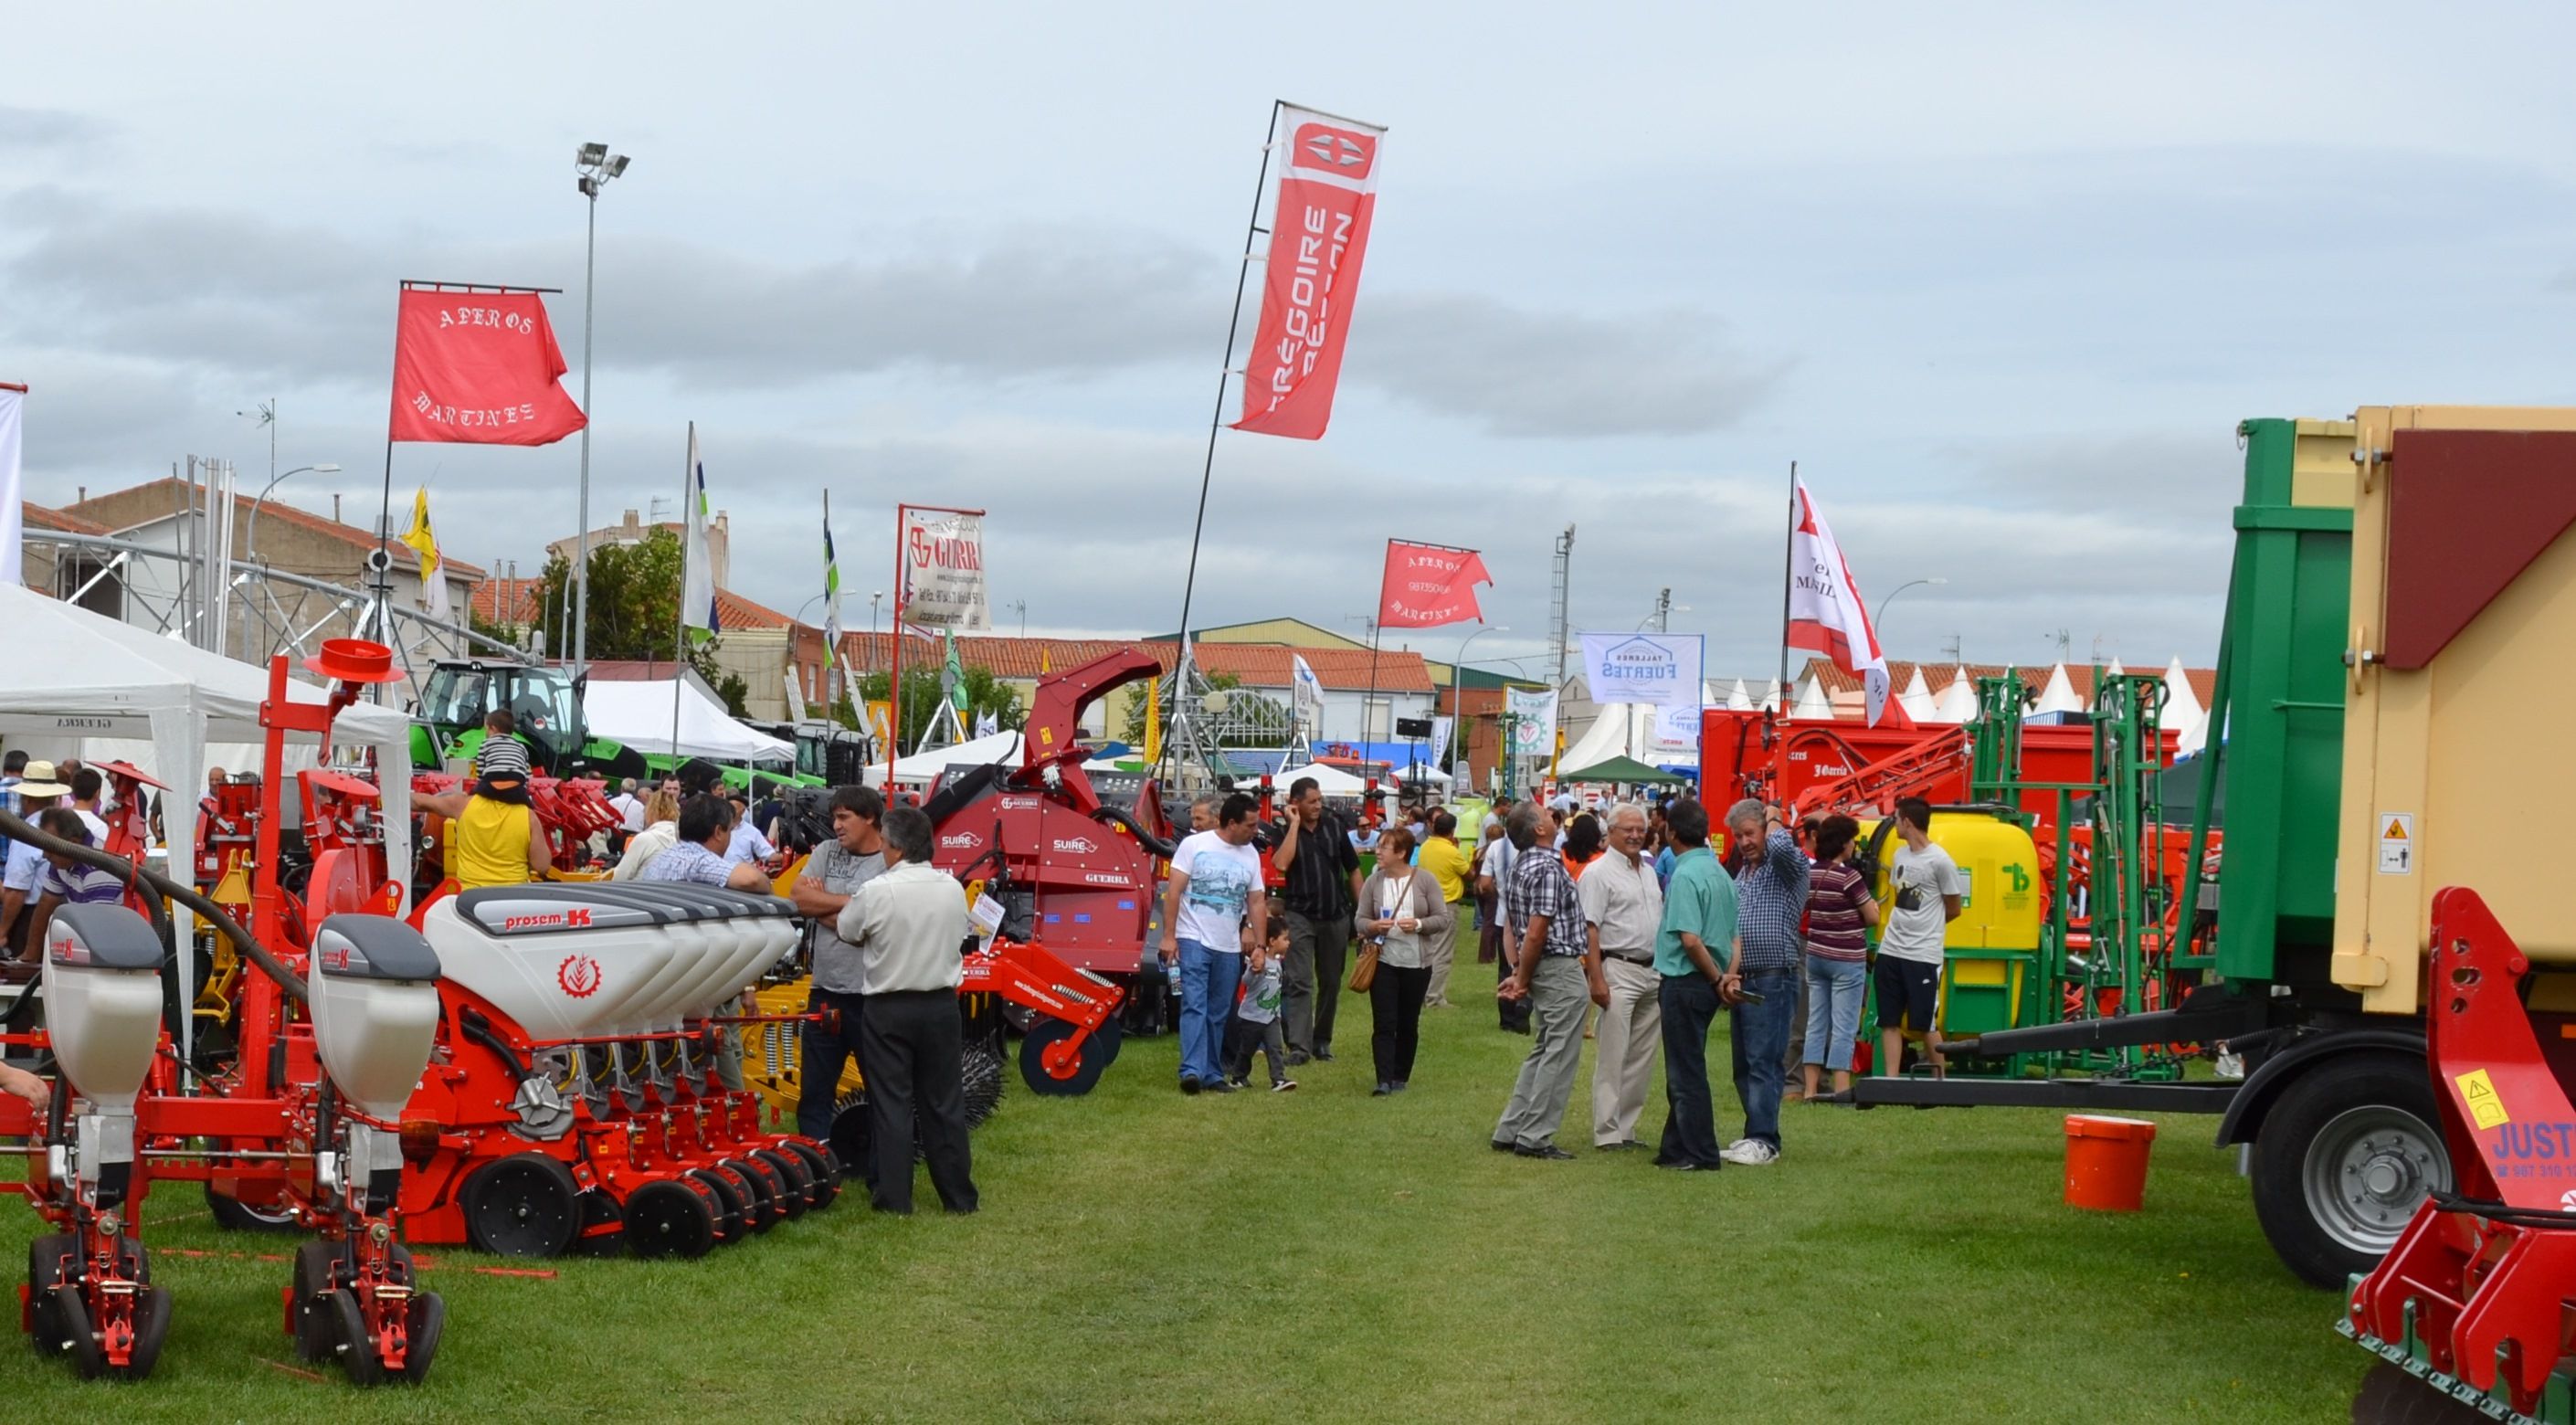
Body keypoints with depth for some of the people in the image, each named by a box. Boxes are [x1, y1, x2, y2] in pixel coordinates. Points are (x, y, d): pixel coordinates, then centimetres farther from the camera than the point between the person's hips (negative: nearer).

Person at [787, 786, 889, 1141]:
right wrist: (848, 902, -9)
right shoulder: (826, 852, 9)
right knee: (814, 1090, 10)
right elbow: (798, 898, -2)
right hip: (826, 993, 6)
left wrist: (822, 906, -7)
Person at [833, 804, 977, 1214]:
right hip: (940, 1006, 3)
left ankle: (894, 1197, 4)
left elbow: (846, 931, 1)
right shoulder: (953, 889, -3)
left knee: (891, 1103, 3)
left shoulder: (876, 892, -15)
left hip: (888, 1009, -3)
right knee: (944, 1104, 10)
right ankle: (958, 1196, 15)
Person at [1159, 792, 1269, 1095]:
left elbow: (1257, 903, 14)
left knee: (1218, 1013, 8)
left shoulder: (1250, 855, 10)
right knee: (1194, 1007, -14)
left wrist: (1259, 945, 7)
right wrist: (1168, 936, -11)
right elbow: (1174, 890, -6)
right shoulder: (1194, 845, -5)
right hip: (1194, 941, -5)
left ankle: (1213, 1075, 13)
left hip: (1229, 947, 5)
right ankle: (1192, 1070, -20)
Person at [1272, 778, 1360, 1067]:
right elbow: (1281, 864, -25)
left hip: (1336, 915, 4)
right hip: (1301, 915, -4)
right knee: (1300, 983, -11)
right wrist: (1295, 824, -19)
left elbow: (1352, 869, 11)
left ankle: (1322, 1041, 24)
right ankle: (1299, 1046, -14)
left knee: (1331, 983, 12)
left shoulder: (1333, 825, 4)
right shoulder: (1286, 831, -4)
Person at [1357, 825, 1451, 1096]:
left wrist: (1418, 924, -19)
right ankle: (1384, 1080, -7)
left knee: (1408, 1024, 9)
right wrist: (1374, 926, -16)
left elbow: (1443, 919, -2)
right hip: (1383, 961, 0)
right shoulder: (1373, 882, 2)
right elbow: (1361, 920, 5)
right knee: (1384, 1024, -6)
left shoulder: (1425, 880, -3)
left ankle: (1401, 1077, 21)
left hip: (1417, 963, 0)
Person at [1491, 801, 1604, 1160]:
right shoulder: (1548, 868, -18)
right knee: (1560, 1056, -3)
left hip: (1541, 969, 10)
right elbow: (1536, 934, -21)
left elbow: (1515, 927, 14)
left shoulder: (1520, 866, 12)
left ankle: (1510, 1132, 18)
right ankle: (1535, 1137, -1)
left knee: (1543, 1053, 17)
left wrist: (1519, 975, 13)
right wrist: (1523, 980, -11)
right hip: (1562, 969, -10)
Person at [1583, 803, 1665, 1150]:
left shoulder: (1649, 872, 17)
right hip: (1619, 971, -8)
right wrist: (1597, 979, -19)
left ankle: (1625, 1127, 16)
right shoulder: (1599, 873, -7)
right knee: (1613, 1057, -6)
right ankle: (1607, 1132, -4)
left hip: (1652, 973, 8)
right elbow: (1589, 929, -13)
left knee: (1642, 1057, 9)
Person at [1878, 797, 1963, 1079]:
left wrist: (1924, 927, 9)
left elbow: (1954, 908, -2)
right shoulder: (1900, 855, 11)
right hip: (1891, 950, 7)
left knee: (1925, 1024, -1)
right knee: (1889, 1021, 5)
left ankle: (1940, 1079, 10)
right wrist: (1903, 926, 7)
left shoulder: (1940, 861, -10)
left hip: (1923, 955, -7)